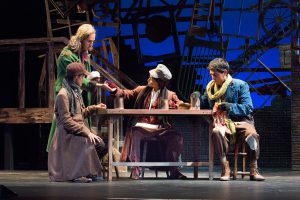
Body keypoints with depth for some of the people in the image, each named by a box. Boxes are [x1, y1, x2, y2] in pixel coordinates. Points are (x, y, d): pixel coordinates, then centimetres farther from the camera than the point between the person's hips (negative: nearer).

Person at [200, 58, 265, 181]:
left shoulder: (240, 85, 2)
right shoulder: (211, 87, 16)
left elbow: (248, 108, -6)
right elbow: (203, 104, 31)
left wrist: (228, 106, -15)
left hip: (240, 120, -2)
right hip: (222, 123, 2)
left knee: (252, 134, -35)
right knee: (216, 132, -37)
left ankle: (254, 171, -20)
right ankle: (225, 169, -30)